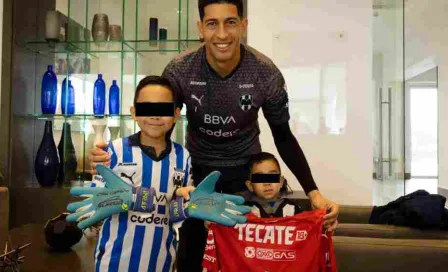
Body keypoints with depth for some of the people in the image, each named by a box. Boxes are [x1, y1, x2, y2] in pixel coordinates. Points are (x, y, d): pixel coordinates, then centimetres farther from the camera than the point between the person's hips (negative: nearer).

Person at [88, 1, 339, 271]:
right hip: (197, 166, 1)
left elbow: (284, 137, -11)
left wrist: (313, 192, -21)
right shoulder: (179, 70, -22)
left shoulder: (267, 74, -22)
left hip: (244, 166, 0)